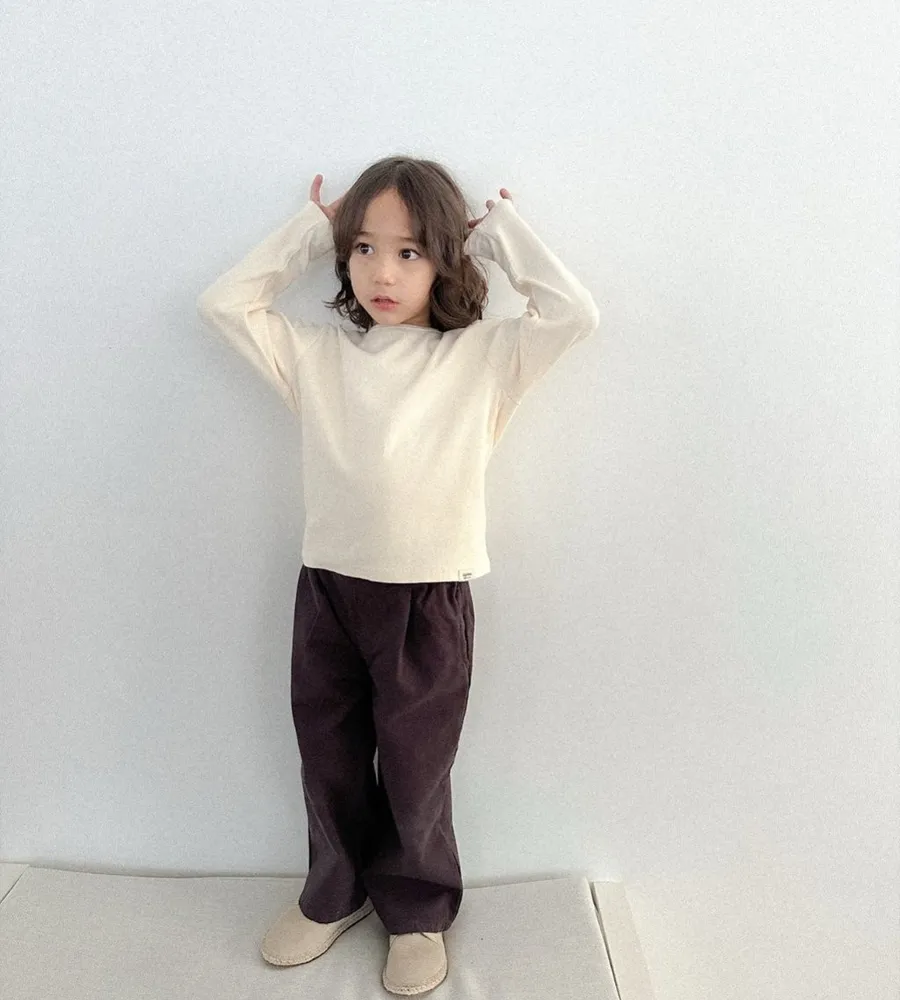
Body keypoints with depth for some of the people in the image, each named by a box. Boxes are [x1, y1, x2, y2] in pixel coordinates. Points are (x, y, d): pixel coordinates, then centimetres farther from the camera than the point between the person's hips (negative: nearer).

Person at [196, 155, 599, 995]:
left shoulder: (483, 356, -2)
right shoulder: (318, 355, 4)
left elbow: (574, 313, -11)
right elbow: (222, 303, 5)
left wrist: (502, 227, 0)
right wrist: (310, 230, 6)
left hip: (430, 598, -2)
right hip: (327, 588, 3)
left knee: (415, 774, 14)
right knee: (329, 763, 20)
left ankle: (418, 911, 39)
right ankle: (337, 893, 45)